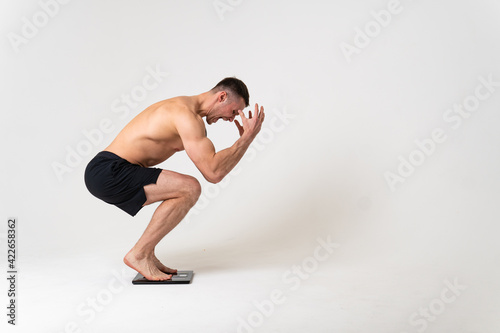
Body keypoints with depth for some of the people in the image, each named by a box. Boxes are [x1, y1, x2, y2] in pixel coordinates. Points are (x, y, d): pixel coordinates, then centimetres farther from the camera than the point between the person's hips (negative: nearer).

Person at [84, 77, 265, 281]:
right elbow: (213, 173, -24)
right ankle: (139, 255, -6)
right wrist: (248, 137, -15)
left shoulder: (185, 107, 16)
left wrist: (243, 137, 18)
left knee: (181, 190, 18)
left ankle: (146, 254, 16)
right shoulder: (187, 116, -17)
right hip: (107, 172, -10)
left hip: (107, 172, 10)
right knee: (190, 189, -19)